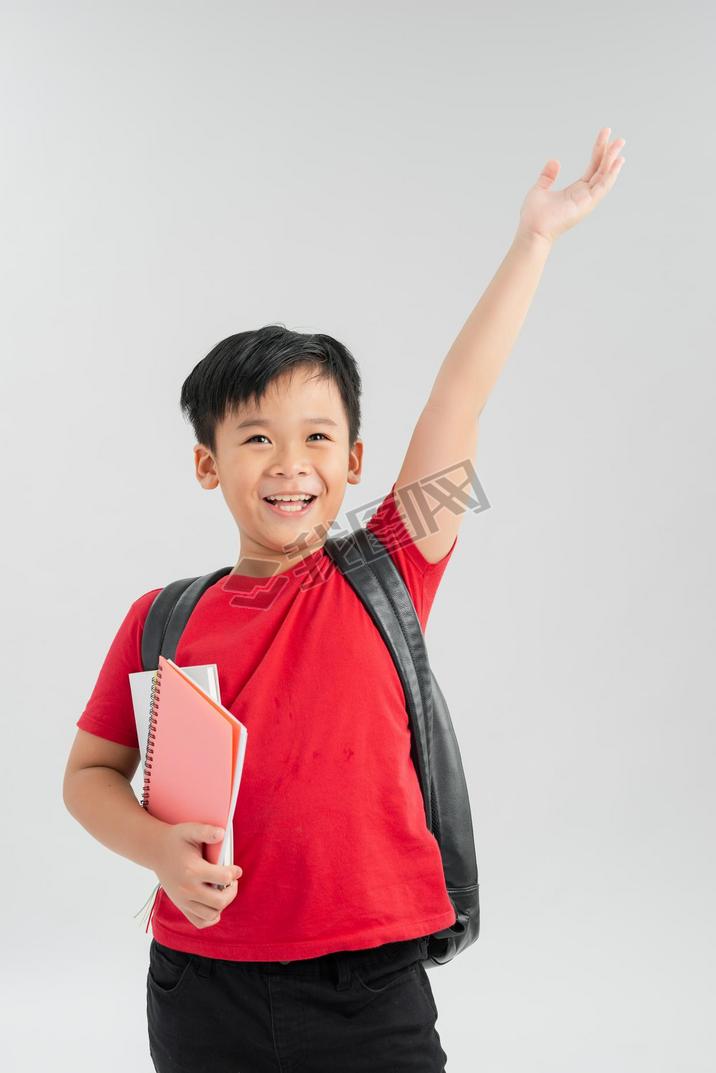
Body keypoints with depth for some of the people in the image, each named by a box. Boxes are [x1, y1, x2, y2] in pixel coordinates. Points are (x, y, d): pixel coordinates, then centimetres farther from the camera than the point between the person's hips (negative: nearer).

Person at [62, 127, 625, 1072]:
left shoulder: (385, 576, -4)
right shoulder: (162, 620, -1)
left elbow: (460, 395, -6)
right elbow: (90, 772, 6)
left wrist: (534, 237, -5)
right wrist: (161, 850, -13)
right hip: (204, 990, 1)